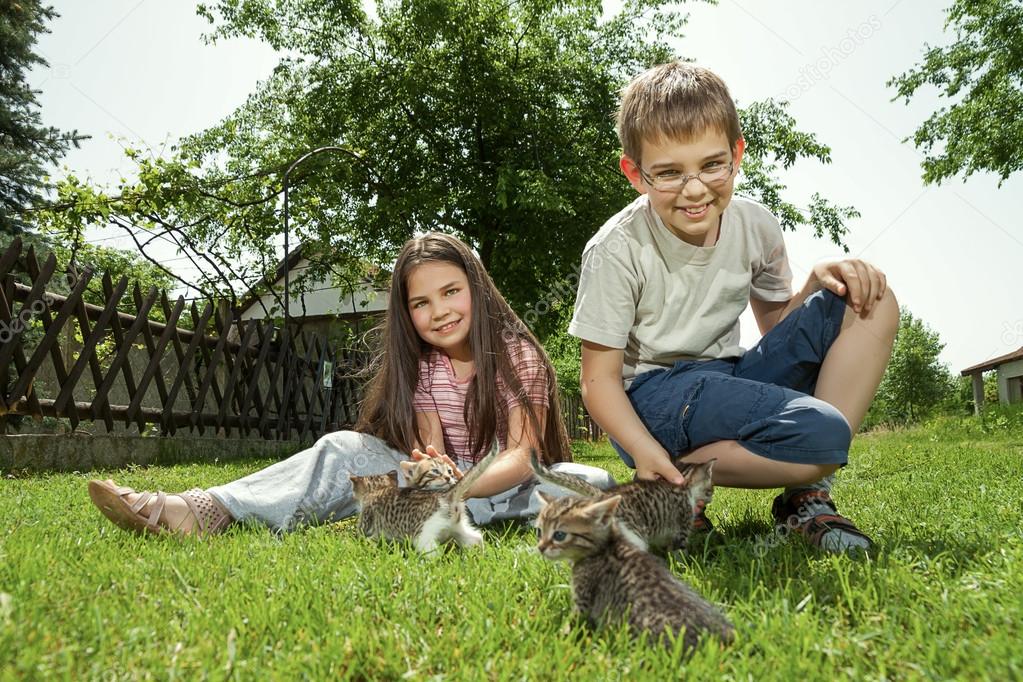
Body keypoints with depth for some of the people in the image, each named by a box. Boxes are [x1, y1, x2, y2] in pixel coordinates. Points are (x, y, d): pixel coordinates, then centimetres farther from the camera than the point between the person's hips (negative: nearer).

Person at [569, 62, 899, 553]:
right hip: (651, 394, -7)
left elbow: (775, 323, 14)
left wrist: (819, 280, -7)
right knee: (821, 433, -29)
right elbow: (599, 379, -14)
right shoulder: (617, 250, -17)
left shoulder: (755, 227, 0)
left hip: (729, 381, 7)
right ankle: (679, 484, -7)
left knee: (870, 304, -5)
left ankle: (807, 492, -9)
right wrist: (645, 451, -31)